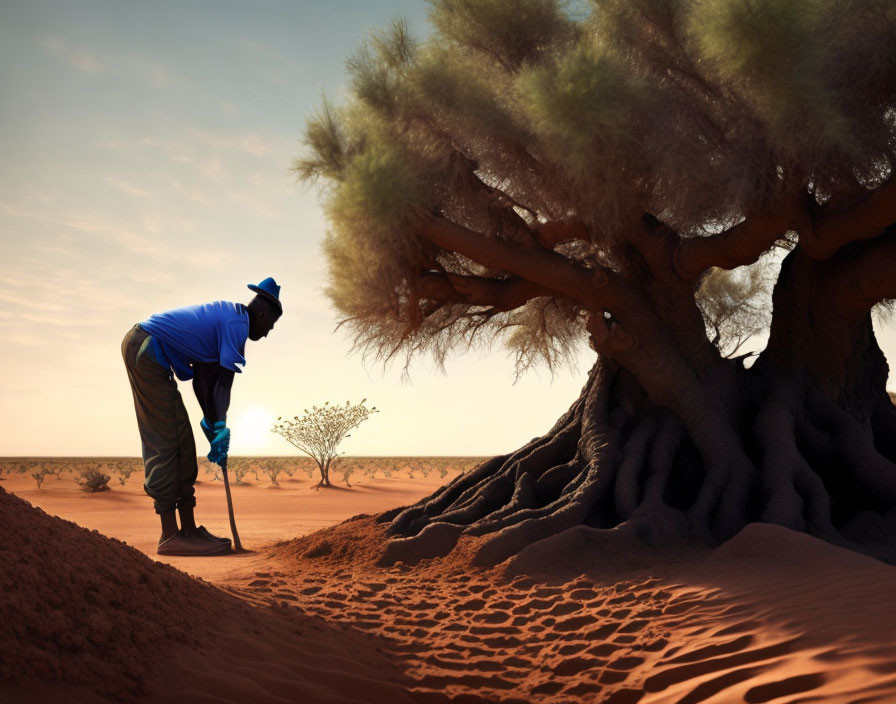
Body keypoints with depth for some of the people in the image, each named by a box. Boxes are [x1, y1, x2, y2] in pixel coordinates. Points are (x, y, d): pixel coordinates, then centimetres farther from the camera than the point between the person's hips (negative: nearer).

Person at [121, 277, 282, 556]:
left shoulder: (223, 316, 19)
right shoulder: (237, 323, -11)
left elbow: (203, 376, 19)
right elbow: (223, 379, -14)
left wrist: (211, 422, 17)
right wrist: (219, 428, -7)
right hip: (146, 350, -11)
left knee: (182, 442, 11)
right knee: (165, 443, -9)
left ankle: (188, 529, 14)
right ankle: (170, 535, -6)